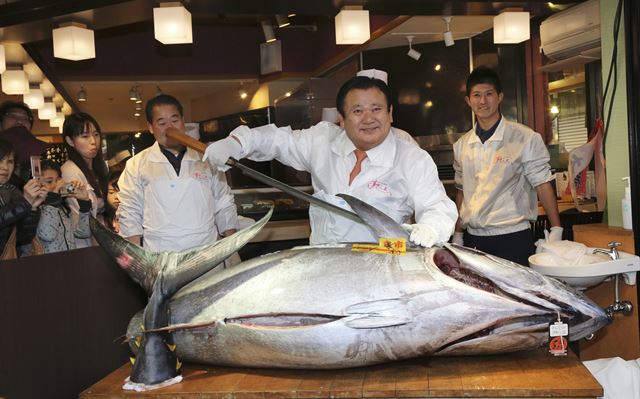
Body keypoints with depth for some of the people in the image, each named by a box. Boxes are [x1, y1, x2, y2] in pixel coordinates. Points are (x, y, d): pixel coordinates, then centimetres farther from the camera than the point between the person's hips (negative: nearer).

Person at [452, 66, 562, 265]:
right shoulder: (461, 145, 9)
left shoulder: (525, 138, -3)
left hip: (513, 240, -3)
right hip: (472, 239, 4)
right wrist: (457, 235, 14)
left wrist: (556, 232, -8)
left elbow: (542, 185, -3)